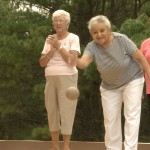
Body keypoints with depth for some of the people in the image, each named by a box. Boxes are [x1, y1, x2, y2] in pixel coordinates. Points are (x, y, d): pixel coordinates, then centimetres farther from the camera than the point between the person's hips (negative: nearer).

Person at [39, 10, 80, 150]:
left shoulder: (73, 38, -2)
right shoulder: (50, 39, 12)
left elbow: (72, 61, -13)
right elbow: (42, 63, 7)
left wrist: (59, 46, -13)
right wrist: (52, 49, -6)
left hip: (67, 78, -5)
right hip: (50, 79, 5)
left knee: (66, 111, -6)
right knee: (51, 110, 6)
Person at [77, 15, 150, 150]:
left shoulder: (121, 39, -27)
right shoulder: (92, 47, -21)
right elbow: (83, 63, -41)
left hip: (132, 80, -3)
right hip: (110, 86, 3)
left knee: (132, 115, -10)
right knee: (110, 119, 7)